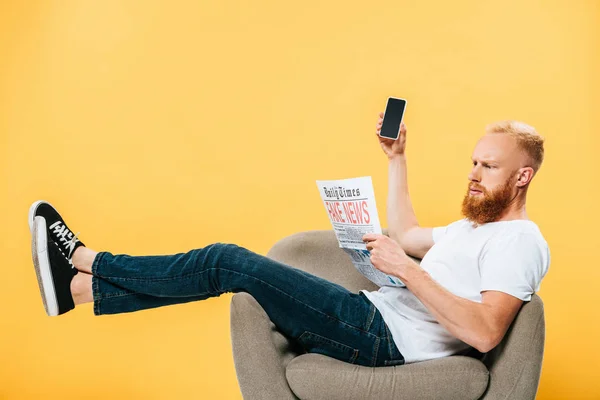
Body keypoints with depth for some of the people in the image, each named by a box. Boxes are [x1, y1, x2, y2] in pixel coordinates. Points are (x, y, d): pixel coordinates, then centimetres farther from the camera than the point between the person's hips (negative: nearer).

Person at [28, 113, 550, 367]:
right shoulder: (475, 224, 21)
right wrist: (396, 160, 26)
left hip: (386, 337, -9)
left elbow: (485, 333, -23)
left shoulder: (521, 241, -8)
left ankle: (84, 259, 1)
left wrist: (407, 270, -24)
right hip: (375, 318, 9)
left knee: (230, 262, -13)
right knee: (230, 268, 1)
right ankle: (78, 287, 6)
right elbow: (406, 236, 31)